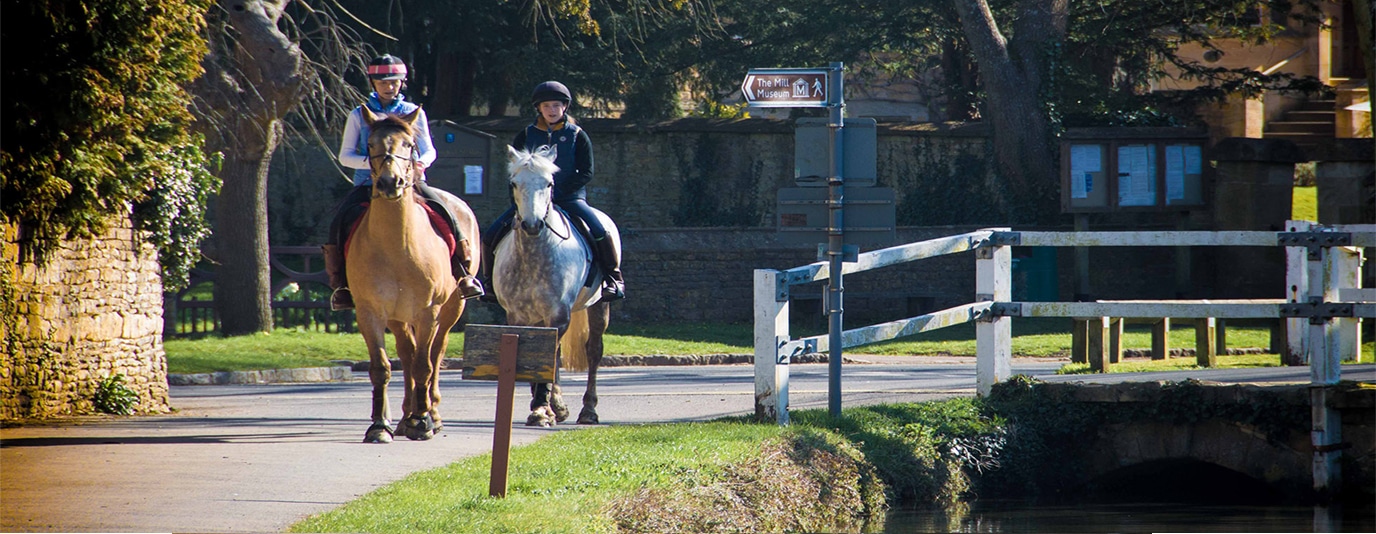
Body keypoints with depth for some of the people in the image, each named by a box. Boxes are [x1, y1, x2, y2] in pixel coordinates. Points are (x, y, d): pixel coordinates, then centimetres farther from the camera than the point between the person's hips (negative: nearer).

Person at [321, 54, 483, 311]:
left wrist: (422, 162, -13)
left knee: (446, 214, -24)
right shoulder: (359, 115, 8)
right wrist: (372, 162, -14)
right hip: (369, 182, 0)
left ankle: (461, 273, -11)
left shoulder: (414, 113, 11)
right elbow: (345, 156, 6)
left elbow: (429, 150, 12)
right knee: (341, 221, -25)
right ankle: (341, 284, -13)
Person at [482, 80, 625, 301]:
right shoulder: (526, 136, 8)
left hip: (570, 198, -2)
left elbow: (586, 173, -5)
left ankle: (613, 278, -9)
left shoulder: (577, 136, 1)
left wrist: (557, 192, -16)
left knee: (599, 231, -28)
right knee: (491, 237, -11)